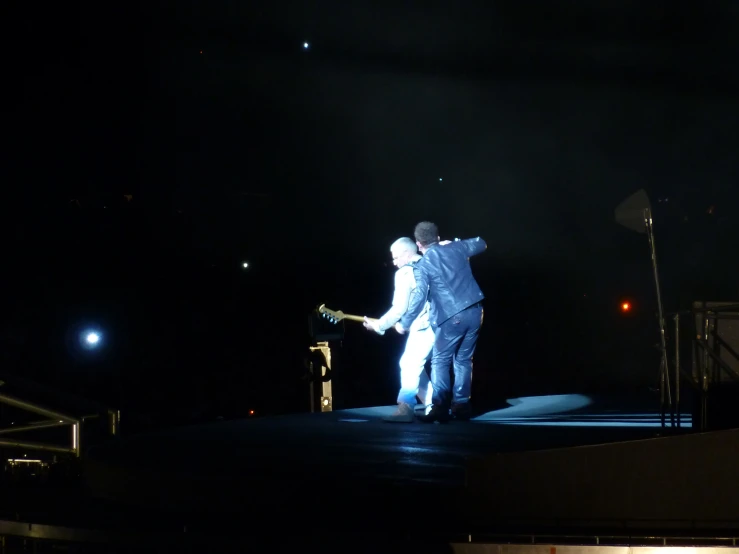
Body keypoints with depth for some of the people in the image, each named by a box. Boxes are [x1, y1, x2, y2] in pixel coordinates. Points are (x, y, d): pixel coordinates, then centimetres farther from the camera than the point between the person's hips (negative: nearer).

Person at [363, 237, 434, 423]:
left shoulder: (404, 273, -5)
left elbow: (399, 309, -11)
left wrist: (378, 325, -1)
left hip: (424, 326, -9)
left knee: (410, 365, -14)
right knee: (413, 366, 15)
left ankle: (406, 408, -25)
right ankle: (434, 405, 13)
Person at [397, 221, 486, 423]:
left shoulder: (422, 265, -6)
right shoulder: (456, 248, 9)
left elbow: (419, 297, -11)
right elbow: (481, 244, 28)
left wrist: (404, 323, -1)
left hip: (452, 318, -5)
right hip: (474, 312, 5)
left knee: (440, 361, 5)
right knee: (463, 360, 15)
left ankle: (441, 407, -6)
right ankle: (461, 405, 12)